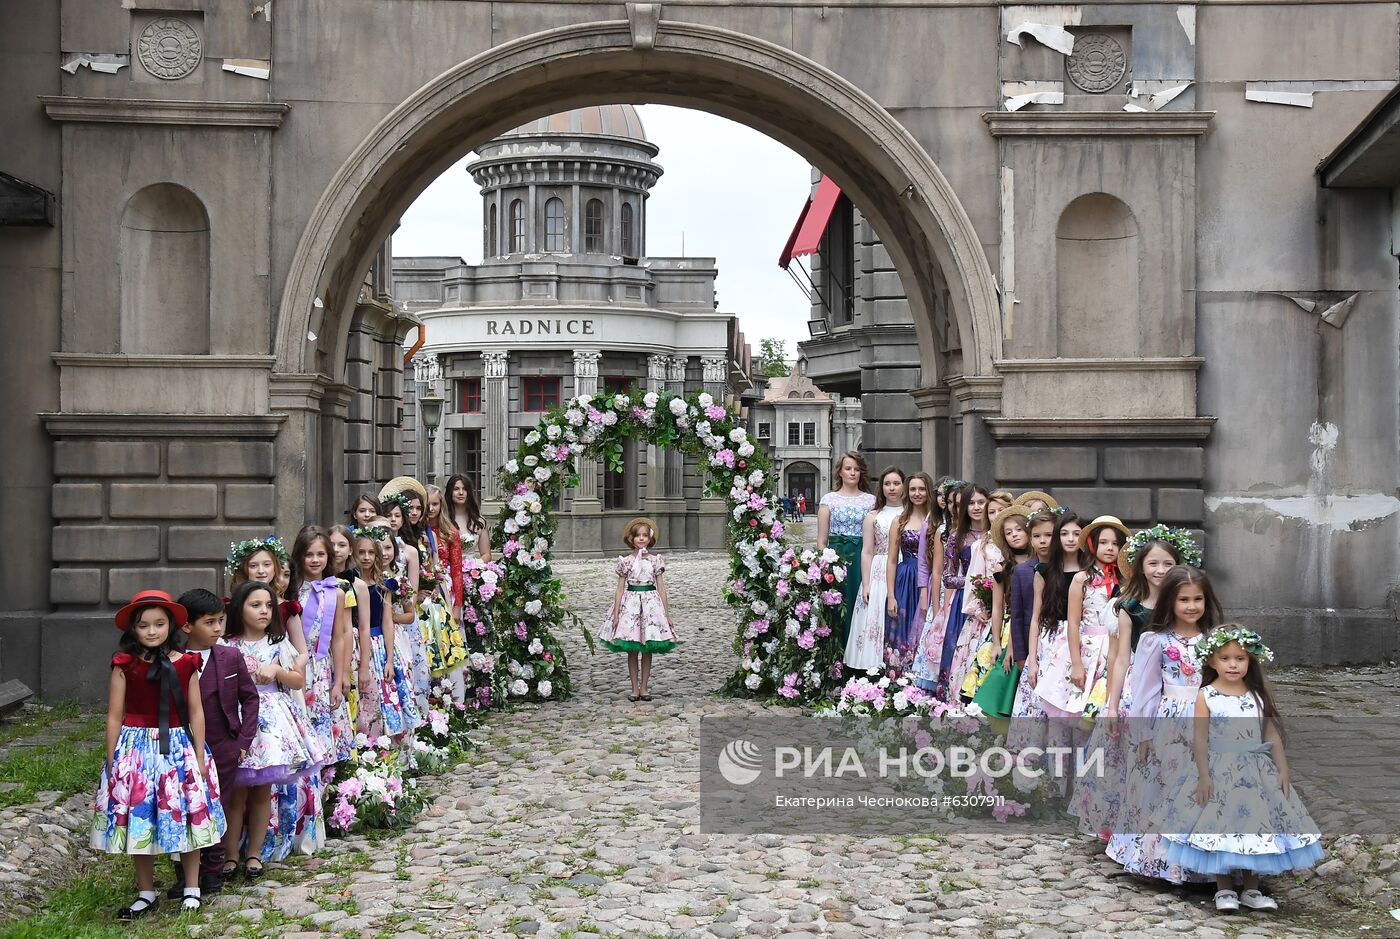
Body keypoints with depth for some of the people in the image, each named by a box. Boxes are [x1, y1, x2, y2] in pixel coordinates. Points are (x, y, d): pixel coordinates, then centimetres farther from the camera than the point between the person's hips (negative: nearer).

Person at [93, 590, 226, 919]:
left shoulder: (185, 664, -2)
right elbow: (115, 716, -2)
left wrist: (200, 756, 1)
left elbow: (196, 712, 2)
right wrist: (111, 762, -2)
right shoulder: (125, 665, -5)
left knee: (187, 818, 6)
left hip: (179, 747, 1)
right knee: (139, 821, 7)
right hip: (136, 749, 0)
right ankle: (146, 893, 22)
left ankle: (191, 889, 21)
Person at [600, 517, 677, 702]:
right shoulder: (626, 561, 1)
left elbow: (661, 588, 5)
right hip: (630, 603, 0)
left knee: (647, 650, 4)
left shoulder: (655, 560, 3)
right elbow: (620, 588, 4)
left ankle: (643, 688, 13)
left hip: (651, 603, 0)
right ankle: (635, 688, 11)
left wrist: (666, 613, 3)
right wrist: (616, 613, -2)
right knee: (632, 650, 3)